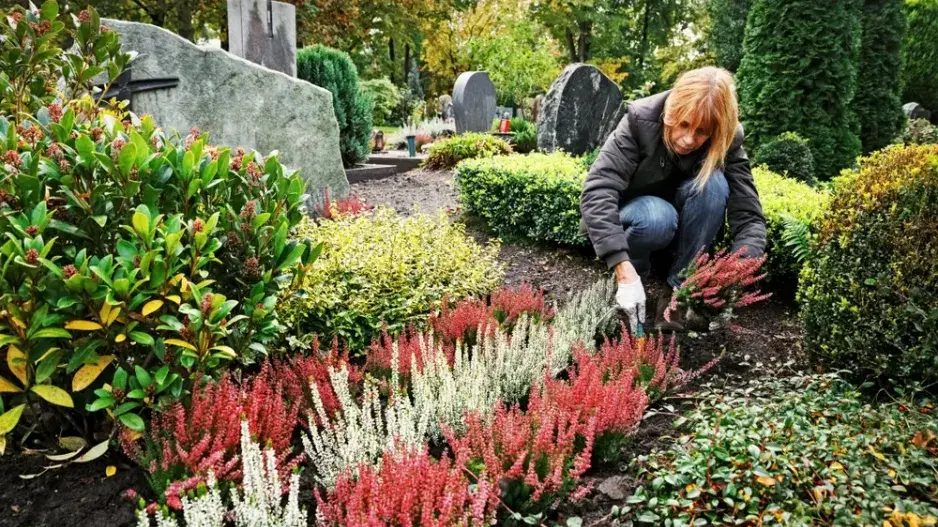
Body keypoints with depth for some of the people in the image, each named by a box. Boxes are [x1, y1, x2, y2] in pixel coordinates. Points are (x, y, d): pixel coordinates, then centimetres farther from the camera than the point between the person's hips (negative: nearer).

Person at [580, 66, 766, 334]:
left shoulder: (727, 142, -20)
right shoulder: (641, 120, -27)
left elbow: (749, 216, -25)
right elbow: (597, 191, -38)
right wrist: (626, 272, -48)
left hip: (679, 224, 3)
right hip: (633, 214, -2)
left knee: (712, 183, -29)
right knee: (658, 217, -37)